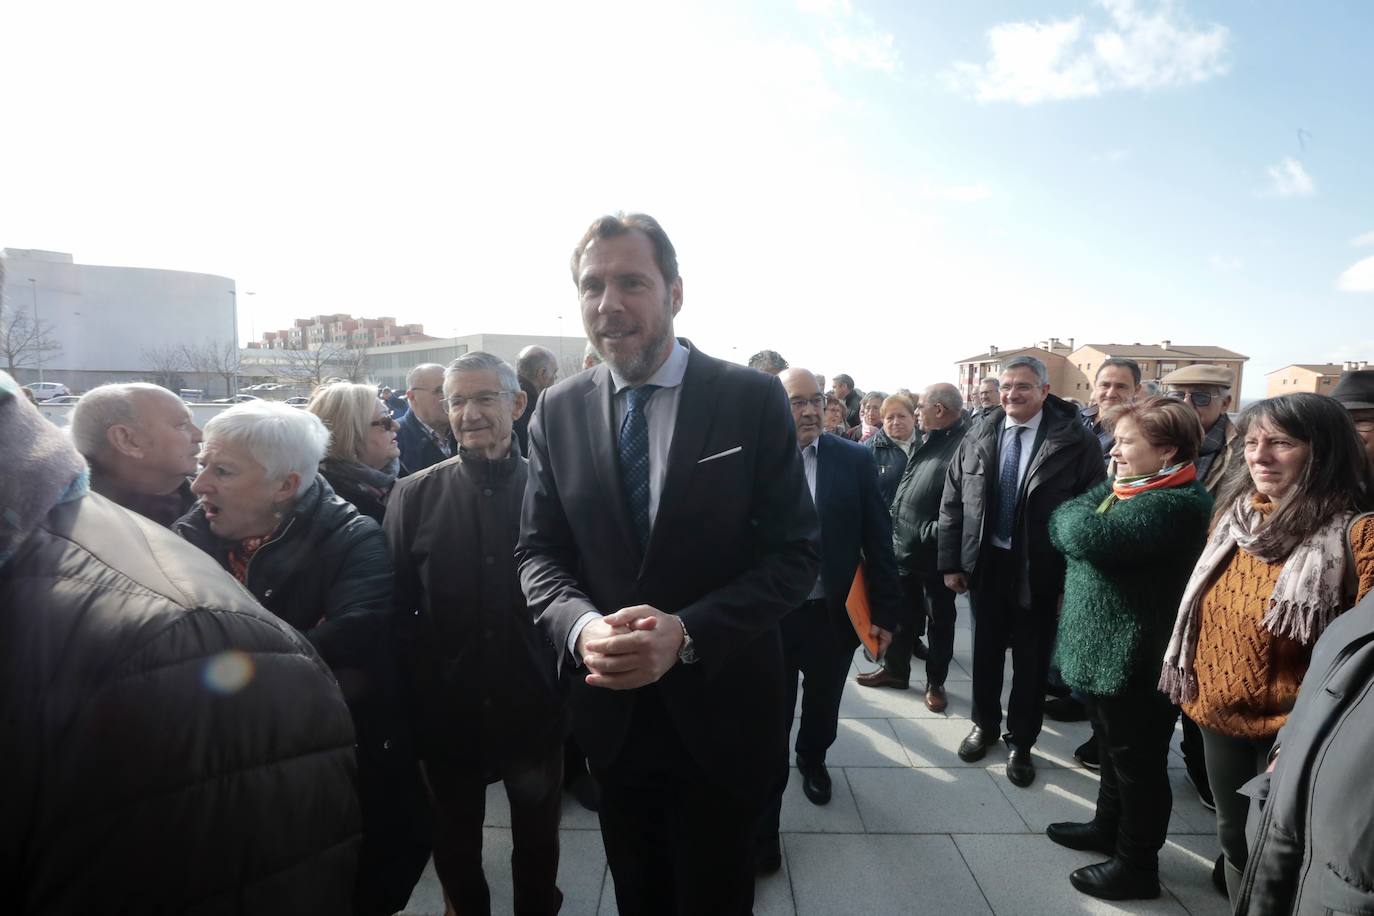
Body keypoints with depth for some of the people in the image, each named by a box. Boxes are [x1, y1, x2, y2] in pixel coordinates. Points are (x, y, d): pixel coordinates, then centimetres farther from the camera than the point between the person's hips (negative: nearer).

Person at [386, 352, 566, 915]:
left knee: (537, 839, 20)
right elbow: (397, 606, -3)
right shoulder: (415, 495, -4)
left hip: (536, 706, -1)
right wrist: (412, 698, -6)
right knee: (454, 844, 22)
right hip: (447, 709, 1)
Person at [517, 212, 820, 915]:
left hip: (719, 711, -2)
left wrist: (686, 633, -25)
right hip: (611, 712, 3)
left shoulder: (753, 399, -12)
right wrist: (582, 626, -22)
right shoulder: (558, 412, -3)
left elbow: (796, 551, -12)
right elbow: (539, 552, 0)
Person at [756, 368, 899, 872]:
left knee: (823, 707, 25)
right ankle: (761, 830, 24)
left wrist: (886, 611, -1)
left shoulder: (855, 459, -4)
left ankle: (812, 761, 55)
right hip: (770, 616, -2)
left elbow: (878, 540, -1)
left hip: (834, 615, 2)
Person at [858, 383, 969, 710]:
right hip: (905, 548, 8)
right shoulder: (930, 441, 10)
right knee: (902, 613, 19)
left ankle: (936, 682, 28)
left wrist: (931, 534, -24)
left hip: (936, 554, -8)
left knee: (940, 620, 12)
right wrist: (896, 527, 12)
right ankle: (895, 668, 35)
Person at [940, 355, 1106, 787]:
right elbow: (952, 503, 5)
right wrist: (950, 562, 2)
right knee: (986, 651, 17)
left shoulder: (1076, 442, -10)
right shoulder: (977, 439, 1)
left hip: (1040, 570, -3)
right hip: (985, 563, 3)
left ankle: (1021, 742, 30)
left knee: (1032, 660, 11)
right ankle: (985, 724, 39)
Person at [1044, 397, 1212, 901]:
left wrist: (1074, 515, -10)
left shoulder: (1175, 504, -23)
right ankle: (1109, 826, 42)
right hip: (1103, 648, 9)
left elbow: (1081, 534, -31)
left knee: (1138, 763, 8)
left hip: (1135, 659, -9)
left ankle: (1137, 864, 25)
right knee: (1113, 750, 24)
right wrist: (1077, 524, -14)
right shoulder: (1126, 488, 9)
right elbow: (1062, 529, 7)